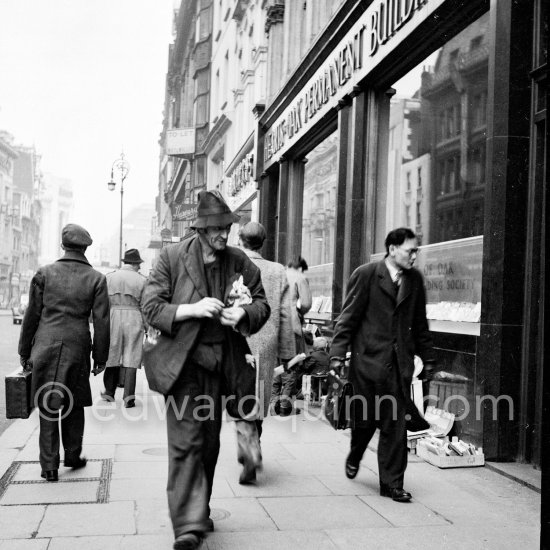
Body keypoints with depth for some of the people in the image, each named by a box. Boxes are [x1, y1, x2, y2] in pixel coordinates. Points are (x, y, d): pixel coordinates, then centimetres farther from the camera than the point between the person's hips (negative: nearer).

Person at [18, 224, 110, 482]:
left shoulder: (44, 273, 1)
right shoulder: (96, 279, 0)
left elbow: (32, 315, 4)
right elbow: (101, 321, -1)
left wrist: (24, 351, 12)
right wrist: (100, 357, 7)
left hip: (45, 347, 0)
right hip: (77, 347, 0)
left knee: (48, 407, 7)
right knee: (74, 404, 16)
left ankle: (49, 466, 10)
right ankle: (72, 456, 27)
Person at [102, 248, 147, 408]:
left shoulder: (109, 277, 5)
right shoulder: (142, 280, -1)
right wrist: (146, 325, 11)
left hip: (112, 317, 2)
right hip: (133, 319, -2)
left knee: (112, 355, 14)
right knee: (131, 358, 1)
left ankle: (109, 391, 24)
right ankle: (129, 396, -1)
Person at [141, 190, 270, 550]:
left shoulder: (240, 262, 4)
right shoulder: (172, 257, -5)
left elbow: (262, 304, 11)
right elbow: (151, 307, -7)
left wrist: (244, 313, -12)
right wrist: (192, 309, -21)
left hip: (221, 363, 4)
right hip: (182, 362, -4)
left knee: (210, 442, 13)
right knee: (186, 441, -8)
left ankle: (199, 511, 31)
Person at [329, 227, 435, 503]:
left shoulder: (415, 279, 8)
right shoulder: (365, 274, -6)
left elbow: (419, 322, 15)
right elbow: (348, 317, -6)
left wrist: (427, 357, 16)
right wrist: (338, 354, -11)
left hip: (400, 363, 4)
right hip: (368, 359, -3)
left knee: (396, 424, 3)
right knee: (364, 418, 7)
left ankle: (392, 483, 14)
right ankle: (354, 457, 38)